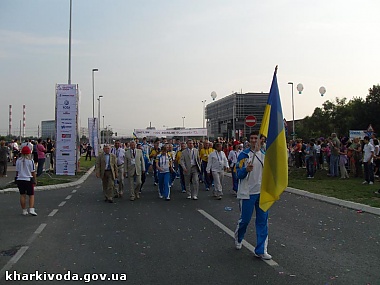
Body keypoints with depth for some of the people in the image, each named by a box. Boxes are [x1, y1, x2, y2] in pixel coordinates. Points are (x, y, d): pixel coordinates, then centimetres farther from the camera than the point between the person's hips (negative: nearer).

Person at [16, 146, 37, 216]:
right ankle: (31, 209, -7)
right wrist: (35, 180, 5)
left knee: (22, 195, 9)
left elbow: (17, 171, 6)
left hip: (20, 179, 4)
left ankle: (24, 211, 13)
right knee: (31, 195, 4)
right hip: (28, 179, -3)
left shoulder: (18, 160, 1)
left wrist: (17, 180, 17)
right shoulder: (30, 161, -9)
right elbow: (33, 172, -6)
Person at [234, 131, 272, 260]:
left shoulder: (265, 155, 6)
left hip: (262, 192, 4)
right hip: (247, 193, -3)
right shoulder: (244, 155, -5)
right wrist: (246, 169, -27)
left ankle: (261, 250, 11)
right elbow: (239, 174, -8)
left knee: (262, 221, 4)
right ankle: (238, 238, 36)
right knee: (245, 219, 4)